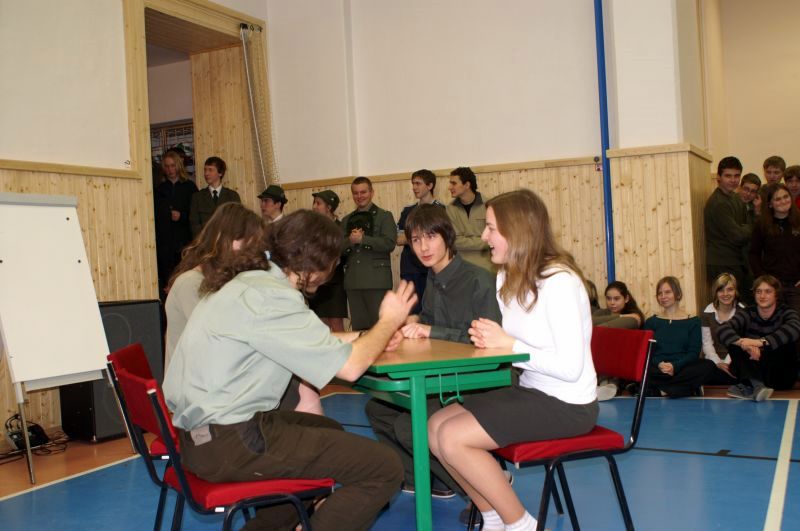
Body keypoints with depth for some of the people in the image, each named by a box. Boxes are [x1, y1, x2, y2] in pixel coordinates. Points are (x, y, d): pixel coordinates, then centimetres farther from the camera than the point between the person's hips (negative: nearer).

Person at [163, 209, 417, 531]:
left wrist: (361, 339, 13)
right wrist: (389, 321, -2)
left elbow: (304, 347, 20)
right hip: (225, 442, -11)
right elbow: (349, 367, -20)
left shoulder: (250, 280, 11)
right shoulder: (269, 296, -19)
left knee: (329, 431, 29)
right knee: (384, 468, -12)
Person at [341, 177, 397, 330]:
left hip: (377, 280, -4)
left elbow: (389, 243, -10)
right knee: (358, 327, 7)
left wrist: (362, 239, -14)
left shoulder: (384, 216, 4)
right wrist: (350, 241, -10)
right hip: (353, 281, 5)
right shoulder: (346, 220, 18)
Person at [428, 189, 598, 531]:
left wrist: (509, 345, -22)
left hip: (566, 404, -9)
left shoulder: (559, 281, -21)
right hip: (530, 390, 9)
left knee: (453, 437, -18)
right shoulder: (507, 279, 7)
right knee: (435, 426, 0)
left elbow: (570, 367, -25)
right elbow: (513, 343, 6)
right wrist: (489, 339, -15)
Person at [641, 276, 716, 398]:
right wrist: (659, 364, -17)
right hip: (658, 369, 0)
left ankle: (660, 390, -29)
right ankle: (686, 388, -26)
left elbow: (693, 353, 2)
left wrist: (675, 366, -17)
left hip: (682, 368, 0)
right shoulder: (651, 322, 15)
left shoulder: (693, 321, 12)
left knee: (708, 365, -31)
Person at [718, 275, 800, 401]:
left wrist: (761, 342, -47)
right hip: (752, 371, 2)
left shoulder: (786, 313, -6)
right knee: (734, 343, -21)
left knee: (784, 343, -28)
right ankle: (757, 385, -42)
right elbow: (723, 330, -21)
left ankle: (748, 388, -34)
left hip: (781, 377, -2)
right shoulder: (748, 314, -2)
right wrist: (743, 343, -43)